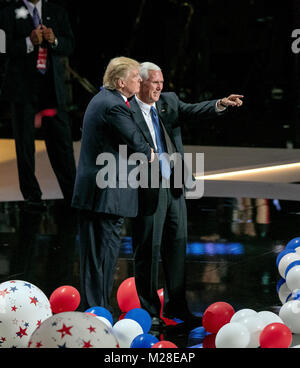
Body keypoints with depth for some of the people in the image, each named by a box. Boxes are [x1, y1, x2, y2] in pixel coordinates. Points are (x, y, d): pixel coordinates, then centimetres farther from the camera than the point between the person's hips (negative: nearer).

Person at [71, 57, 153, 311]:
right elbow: (136, 142, -14)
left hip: (90, 190, 10)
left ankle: (90, 306, 21)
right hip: (109, 192, -10)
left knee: (92, 250, 14)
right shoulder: (114, 106, -18)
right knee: (107, 250, -5)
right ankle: (99, 309, -1)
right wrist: (149, 154, 6)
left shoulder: (101, 99, 15)